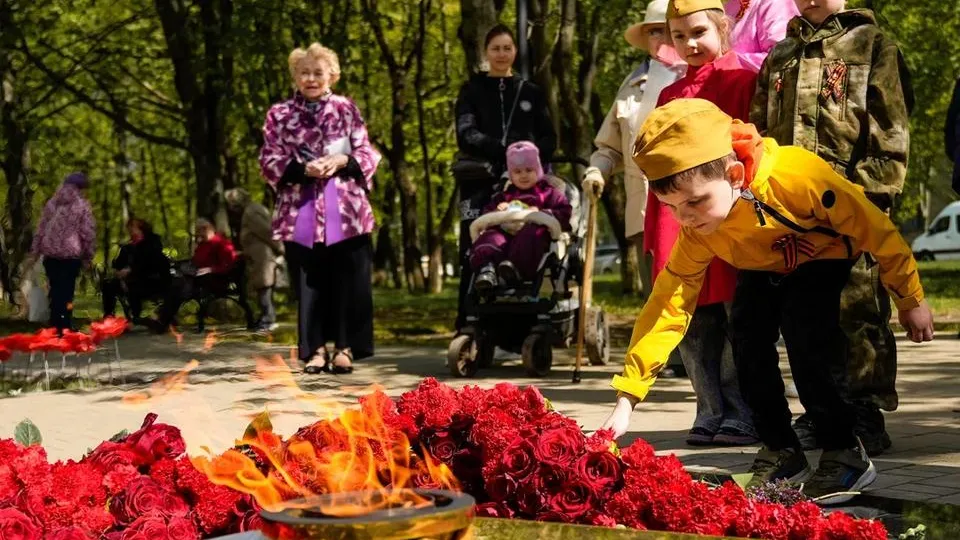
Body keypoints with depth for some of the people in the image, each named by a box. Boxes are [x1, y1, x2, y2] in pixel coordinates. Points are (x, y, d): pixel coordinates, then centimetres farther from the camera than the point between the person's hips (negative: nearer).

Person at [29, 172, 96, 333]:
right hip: (71, 255, -4)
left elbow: (40, 230, 12)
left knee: (55, 291, 12)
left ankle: (54, 328, 15)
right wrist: (88, 257, 2)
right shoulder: (82, 205, -2)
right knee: (66, 293, -1)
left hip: (50, 254, 4)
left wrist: (34, 253, 14)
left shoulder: (51, 202, 12)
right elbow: (88, 233, -6)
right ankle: (64, 329, -2)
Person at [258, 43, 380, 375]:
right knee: (309, 283, 3)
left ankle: (345, 347, 11)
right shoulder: (280, 115, 5)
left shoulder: (346, 109, 8)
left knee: (348, 281, 1)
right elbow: (269, 163, 3)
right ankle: (315, 348, 11)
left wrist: (342, 161, -12)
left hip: (346, 210, 0)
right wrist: (303, 169, -13)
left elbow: (368, 155, 8)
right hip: (301, 212, 0)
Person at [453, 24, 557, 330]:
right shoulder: (472, 90, 13)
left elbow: (549, 138, 10)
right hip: (480, 181, -1)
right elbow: (466, 133, -2)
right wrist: (502, 149, -18)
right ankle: (466, 328, -9)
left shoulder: (531, 93, 18)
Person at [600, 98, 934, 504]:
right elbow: (669, 304, -28)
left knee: (804, 339, -24)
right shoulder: (696, 232, -28)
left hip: (822, 256, -4)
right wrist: (626, 398, -35)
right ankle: (780, 450, 9)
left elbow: (875, 228, -28)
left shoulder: (794, 176, -42)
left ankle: (845, 453, -9)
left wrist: (910, 299, -17)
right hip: (761, 270, 4)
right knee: (749, 344, -12)